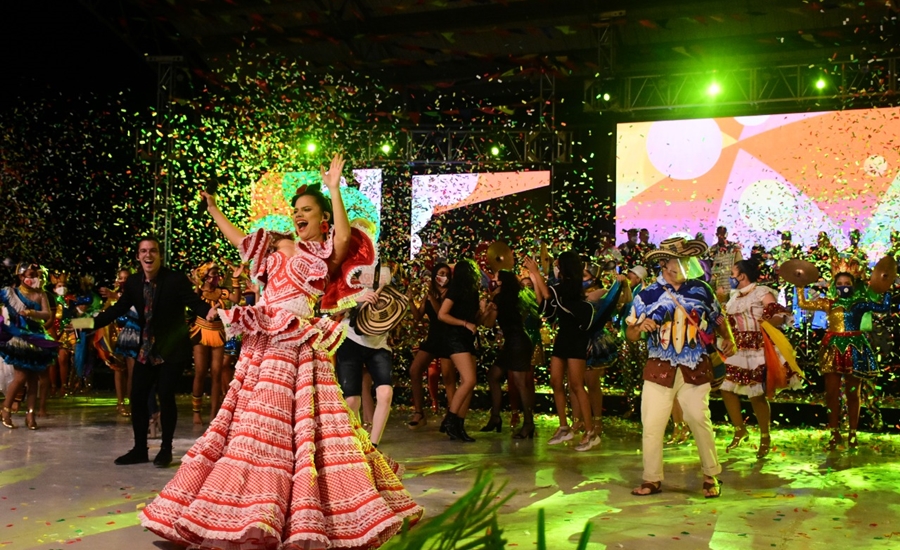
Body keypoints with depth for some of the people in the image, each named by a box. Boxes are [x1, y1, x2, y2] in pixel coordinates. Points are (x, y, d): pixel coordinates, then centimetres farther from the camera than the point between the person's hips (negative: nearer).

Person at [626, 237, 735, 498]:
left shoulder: (701, 290, 6)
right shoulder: (648, 295, 0)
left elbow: (718, 318, 16)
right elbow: (630, 333, 1)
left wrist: (728, 338, -3)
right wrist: (641, 326, -21)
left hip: (695, 368, 1)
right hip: (660, 368, 0)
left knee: (700, 421, 0)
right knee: (652, 425, 0)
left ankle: (711, 476, 17)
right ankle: (652, 479, 13)